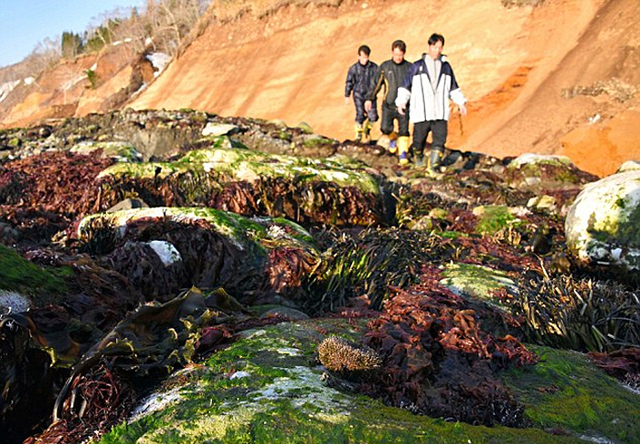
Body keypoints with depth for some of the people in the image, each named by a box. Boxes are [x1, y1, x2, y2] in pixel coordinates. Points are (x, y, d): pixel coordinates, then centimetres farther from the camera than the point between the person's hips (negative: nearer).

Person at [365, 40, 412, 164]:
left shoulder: (409, 67, 2)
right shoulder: (385, 67, 2)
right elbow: (376, 84, 7)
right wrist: (369, 99, 2)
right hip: (388, 105, 0)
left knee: (404, 130, -4)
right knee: (385, 128, -9)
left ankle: (403, 153, 5)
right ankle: (392, 138, 24)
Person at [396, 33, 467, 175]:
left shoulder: (446, 67, 14)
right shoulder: (417, 66, 6)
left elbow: (453, 88, 23)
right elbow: (406, 86, 9)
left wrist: (461, 102, 13)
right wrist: (401, 101, -1)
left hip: (440, 113, 2)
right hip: (421, 113, -2)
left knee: (440, 139, -12)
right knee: (419, 139, 7)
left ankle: (433, 166, -9)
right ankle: (418, 157, 38)